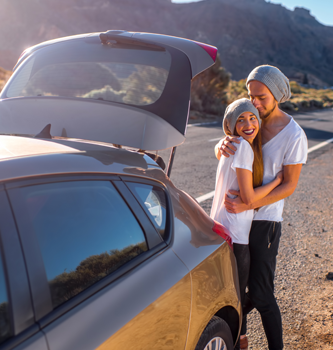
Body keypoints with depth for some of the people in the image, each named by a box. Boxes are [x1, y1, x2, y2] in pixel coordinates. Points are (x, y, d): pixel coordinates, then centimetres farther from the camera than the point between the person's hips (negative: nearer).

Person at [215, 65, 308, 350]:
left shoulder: (294, 135, -14)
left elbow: (289, 185, -14)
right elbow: (220, 154, -2)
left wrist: (248, 205, -24)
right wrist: (223, 144, -28)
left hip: (265, 221, -6)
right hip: (235, 215, 6)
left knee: (261, 294, 1)